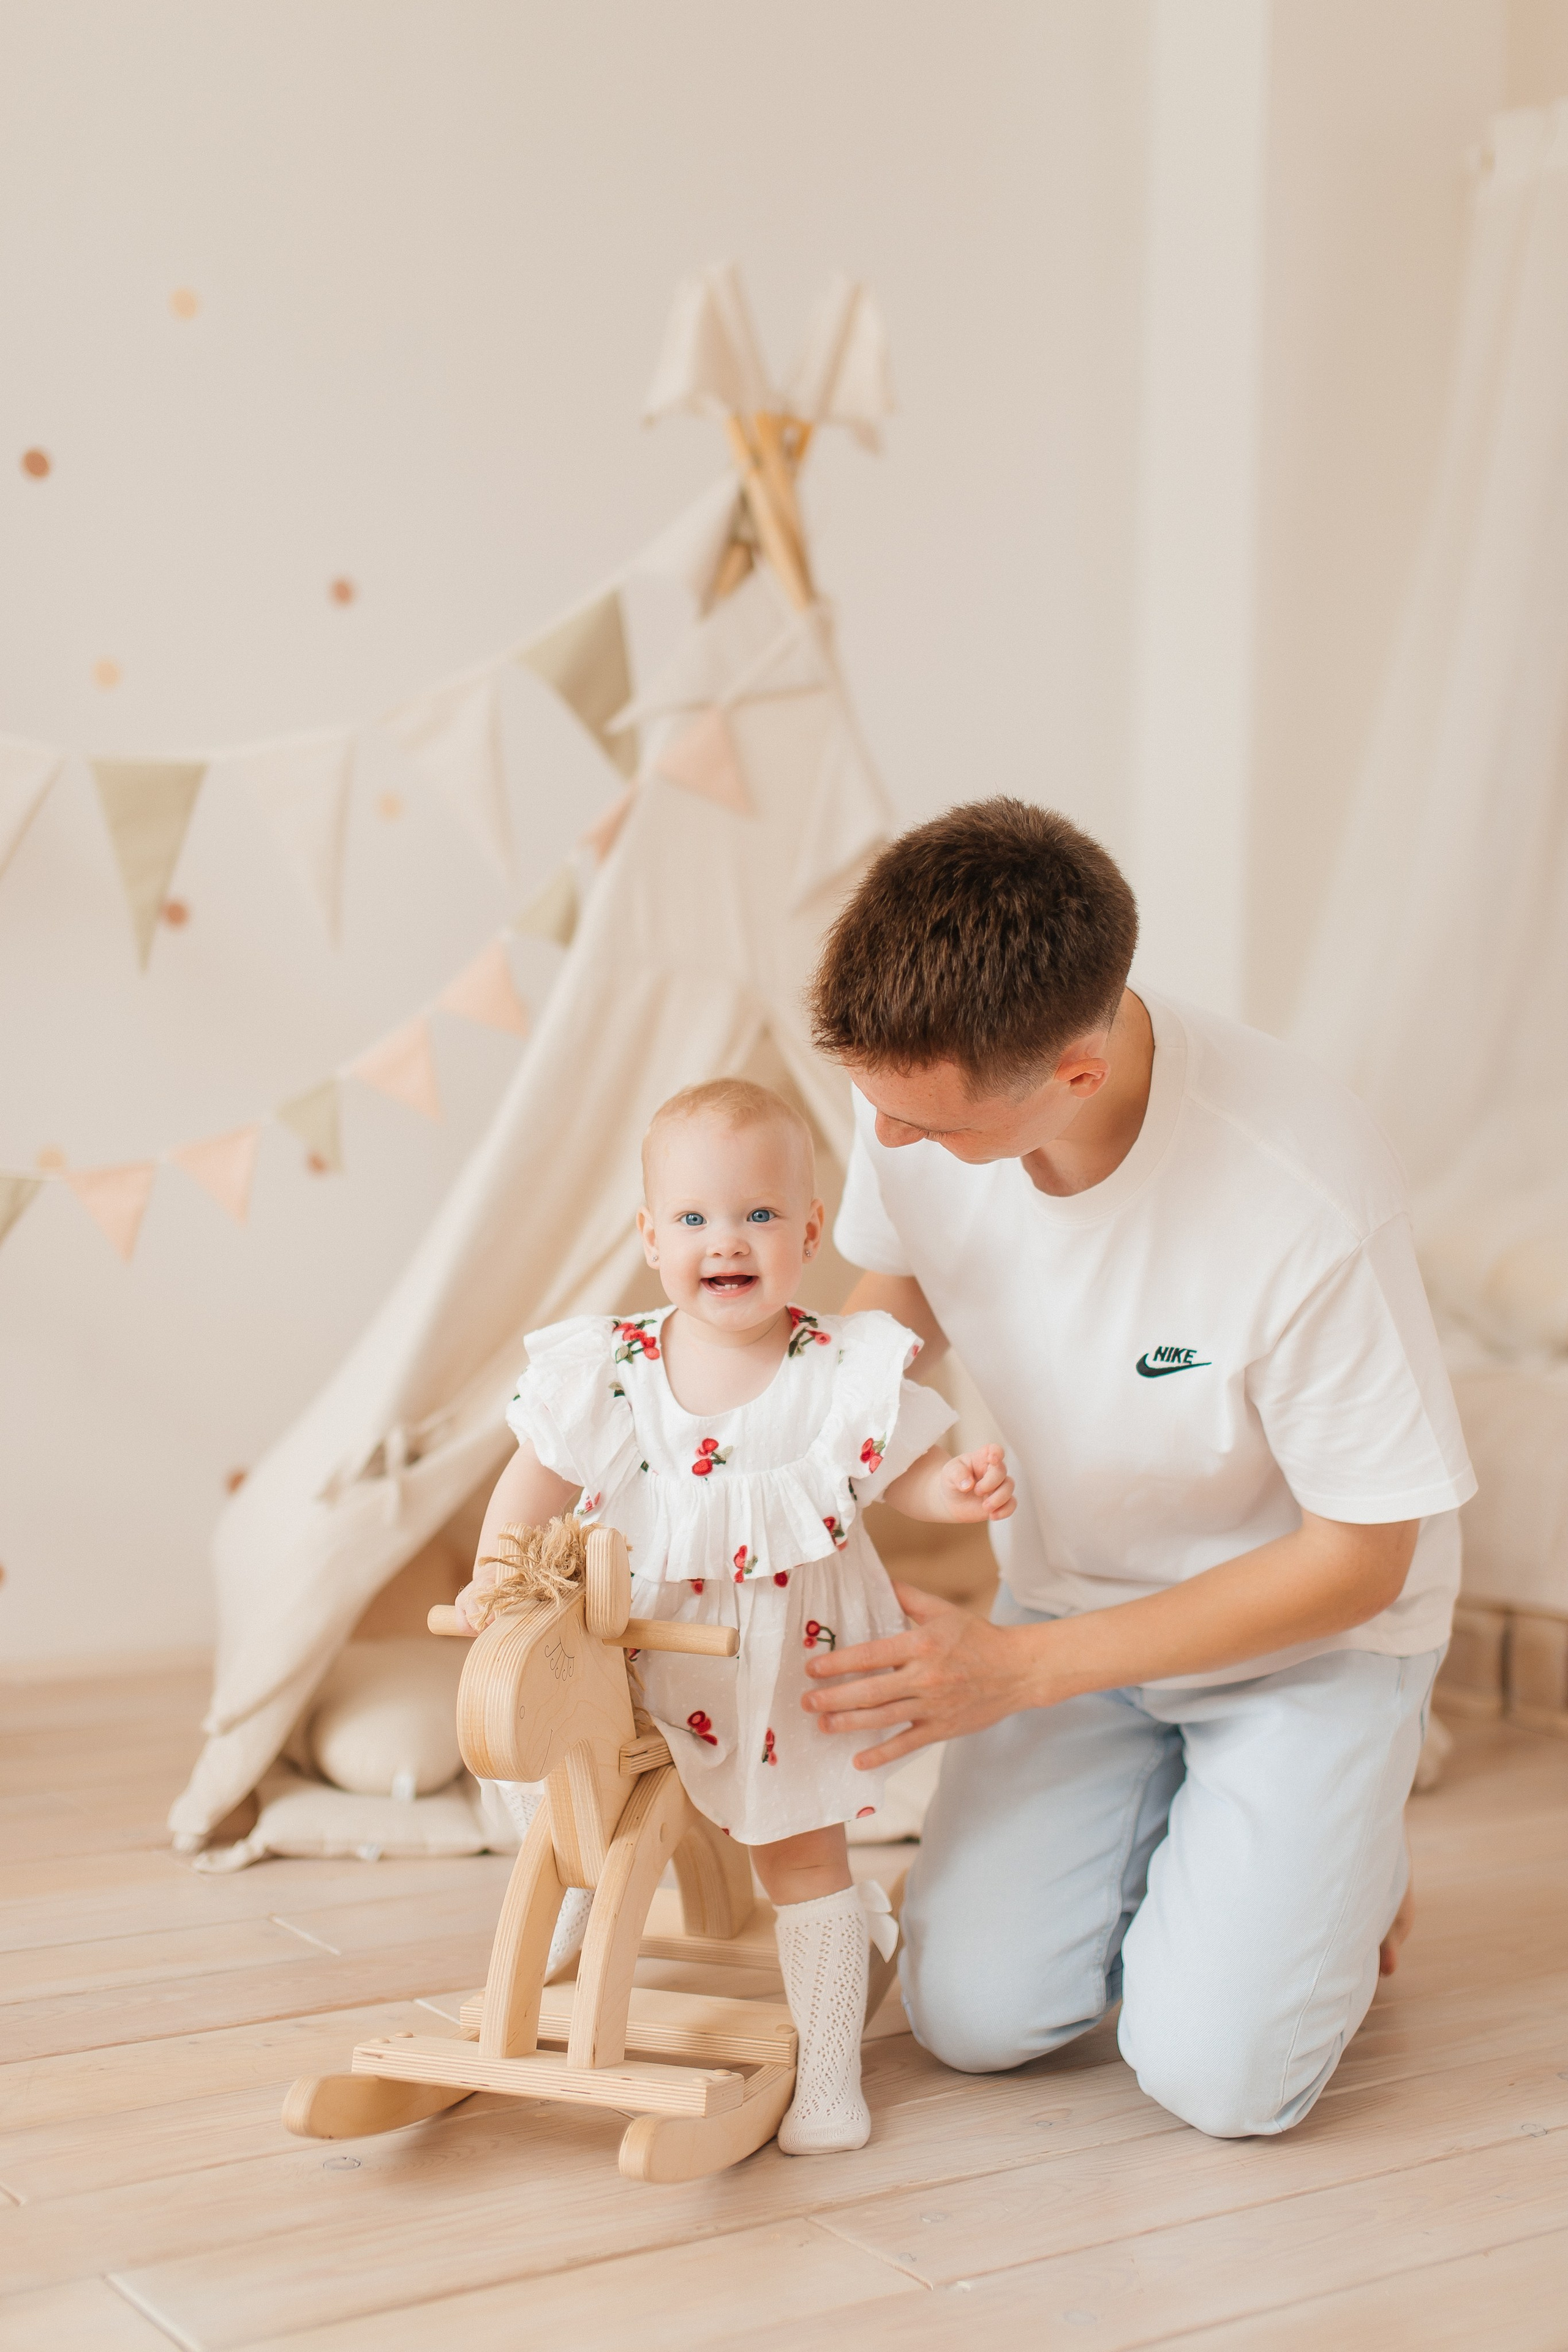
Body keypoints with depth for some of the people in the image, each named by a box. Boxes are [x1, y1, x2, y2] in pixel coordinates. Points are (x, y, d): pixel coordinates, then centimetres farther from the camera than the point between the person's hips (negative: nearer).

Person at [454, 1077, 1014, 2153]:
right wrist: (496, 1569, -17)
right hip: (637, 1655, 2)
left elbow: (897, 1472, -4)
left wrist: (954, 1489, -24)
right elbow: (538, 1477, -4)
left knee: (804, 1854, 9)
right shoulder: (608, 1368, -13)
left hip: (787, 1660, -2)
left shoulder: (842, 1368, -15)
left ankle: (830, 2071, 23)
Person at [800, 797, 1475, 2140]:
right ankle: (1167, 1806, 21)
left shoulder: (1309, 1203, -36)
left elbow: (1360, 1558, -23)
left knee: (1217, 2071, -15)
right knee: (972, 2016, -7)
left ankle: (1347, 1844, 16)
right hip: (1072, 1576, 4)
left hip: (1305, 1620, -4)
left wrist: (1020, 1667, -23)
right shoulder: (920, 1082, -21)